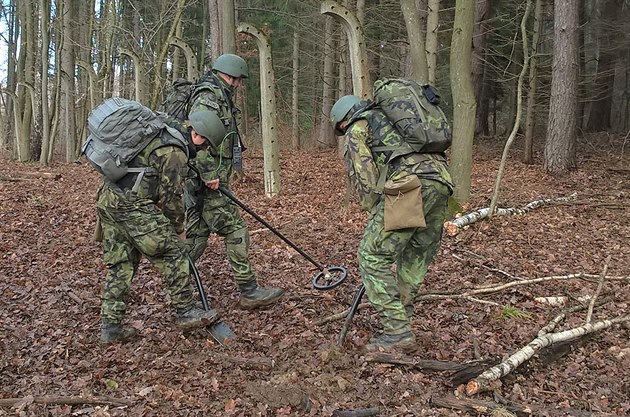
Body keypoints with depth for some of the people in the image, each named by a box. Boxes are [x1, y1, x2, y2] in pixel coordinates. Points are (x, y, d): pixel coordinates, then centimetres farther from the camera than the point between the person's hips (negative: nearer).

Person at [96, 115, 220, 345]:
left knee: (120, 264, 13)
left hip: (106, 199, 10)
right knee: (174, 253, 0)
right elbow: (172, 196, -8)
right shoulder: (174, 152, -11)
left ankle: (110, 326, 15)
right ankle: (186, 312, 7)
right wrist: (179, 229, 7)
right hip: (131, 205, -10)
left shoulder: (157, 133, 19)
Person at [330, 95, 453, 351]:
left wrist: (375, 213, 13)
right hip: (441, 180, 8)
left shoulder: (357, 128, 15)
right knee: (417, 256, 20)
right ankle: (399, 318, 27)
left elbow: (365, 177, 3)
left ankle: (397, 332, -1)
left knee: (374, 255, 1)